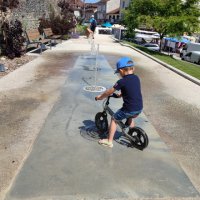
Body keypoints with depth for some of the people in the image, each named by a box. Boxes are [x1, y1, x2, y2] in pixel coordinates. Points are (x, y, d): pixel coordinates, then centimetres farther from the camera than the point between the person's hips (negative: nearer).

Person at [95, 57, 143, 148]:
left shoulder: (122, 81, -14)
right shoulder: (136, 78, 5)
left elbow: (109, 92, -6)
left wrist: (99, 97, 8)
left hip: (129, 109, -7)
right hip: (139, 108, 7)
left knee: (114, 119, 14)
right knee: (130, 117, 37)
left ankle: (109, 141, 18)